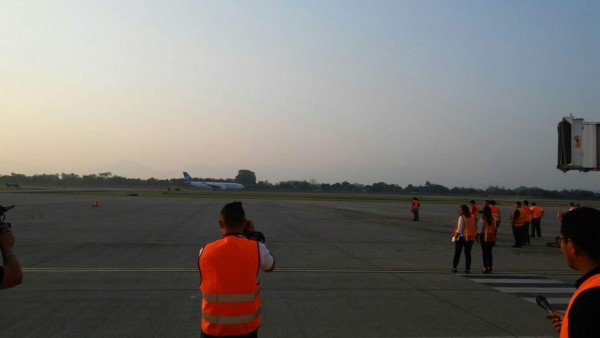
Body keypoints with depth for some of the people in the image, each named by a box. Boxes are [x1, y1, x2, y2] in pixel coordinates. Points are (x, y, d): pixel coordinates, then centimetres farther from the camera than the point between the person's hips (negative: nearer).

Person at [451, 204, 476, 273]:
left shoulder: (461, 218, -12)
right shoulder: (471, 217, 7)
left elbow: (459, 229, -16)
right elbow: (474, 228, 11)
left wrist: (455, 237, -12)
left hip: (461, 237, -5)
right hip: (470, 238, 5)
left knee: (457, 253, 5)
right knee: (468, 253, 8)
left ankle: (454, 267, 6)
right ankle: (467, 269, 5)